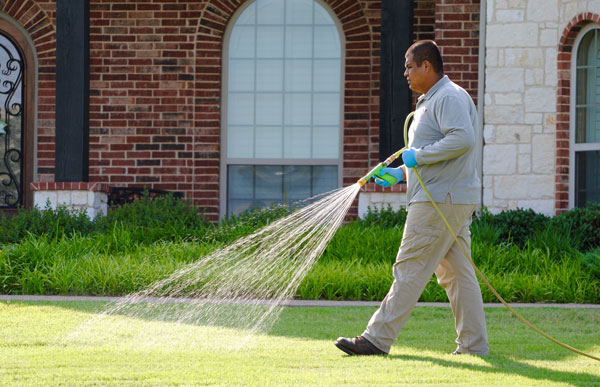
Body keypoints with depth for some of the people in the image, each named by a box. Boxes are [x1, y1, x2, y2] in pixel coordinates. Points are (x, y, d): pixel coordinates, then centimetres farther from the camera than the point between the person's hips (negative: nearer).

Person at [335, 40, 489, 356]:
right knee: (456, 274, 8)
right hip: (452, 201, 11)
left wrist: (418, 155, -19)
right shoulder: (430, 102, 23)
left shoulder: (449, 97, -11)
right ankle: (474, 345, 6)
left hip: (441, 200, -11)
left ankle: (378, 338, -8)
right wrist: (401, 173, 19)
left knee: (410, 269, -9)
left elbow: (462, 139, -26)